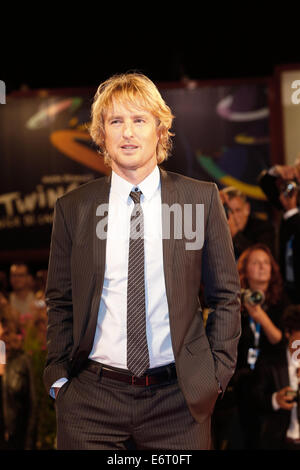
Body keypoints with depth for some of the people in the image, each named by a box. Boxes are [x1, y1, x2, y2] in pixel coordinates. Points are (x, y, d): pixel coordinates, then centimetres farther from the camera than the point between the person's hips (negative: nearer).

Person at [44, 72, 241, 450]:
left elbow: (225, 295, 6)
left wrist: (217, 373, 0)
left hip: (178, 398, 0)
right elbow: (59, 301, 11)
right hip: (91, 398, 1)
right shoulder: (73, 208, 4)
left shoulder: (201, 198, 2)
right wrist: (59, 375, 3)